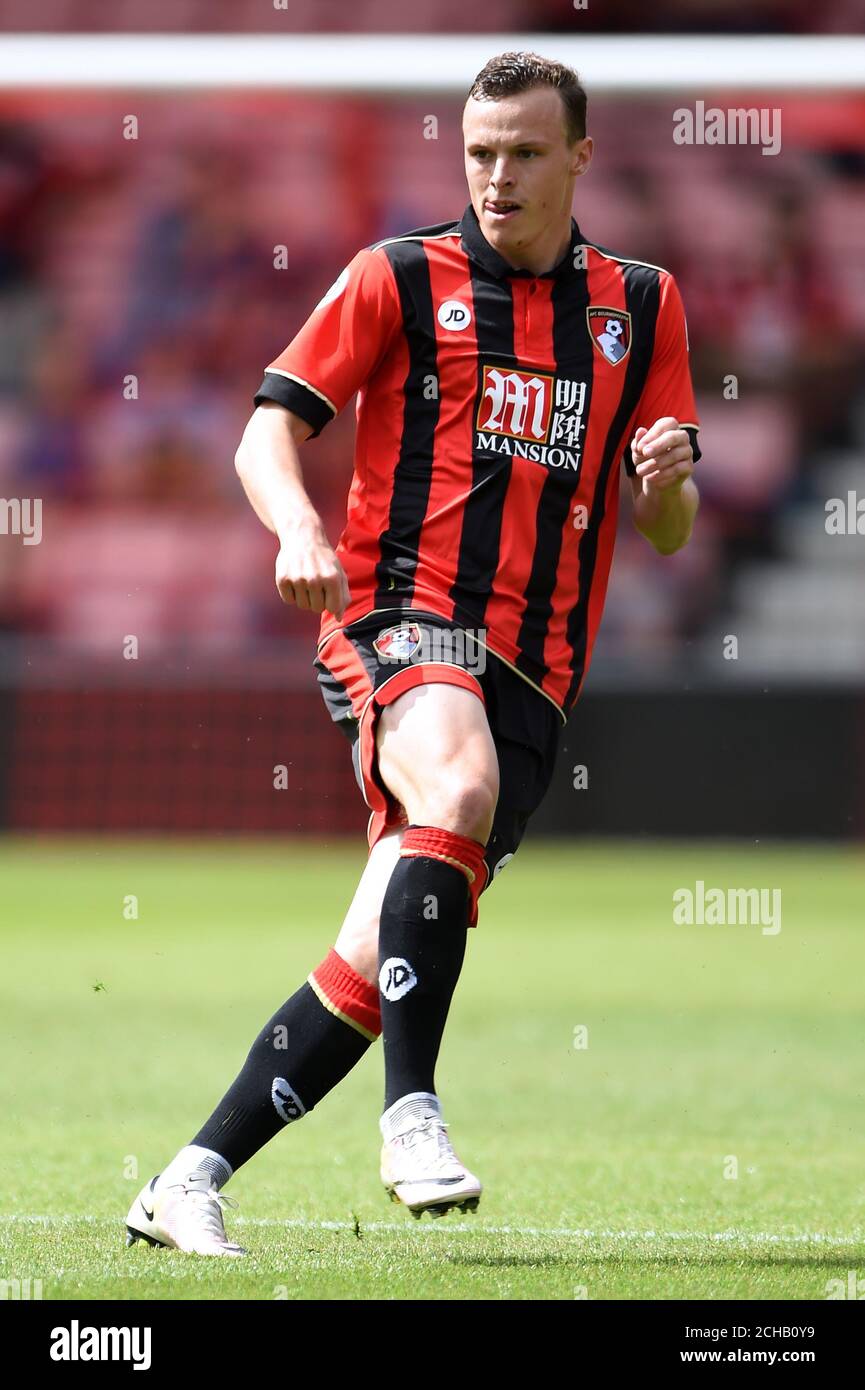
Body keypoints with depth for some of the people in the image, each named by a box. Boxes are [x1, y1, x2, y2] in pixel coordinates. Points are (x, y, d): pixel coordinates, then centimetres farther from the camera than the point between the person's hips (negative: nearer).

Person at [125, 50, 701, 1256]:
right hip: (401, 611, -3)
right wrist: (300, 528, -19)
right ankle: (413, 1113, -33)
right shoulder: (399, 278, 6)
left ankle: (191, 1183, 7)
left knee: (384, 961, -3)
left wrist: (669, 480, -9)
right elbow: (269, 432, 1)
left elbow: (667, 532, 15)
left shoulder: (642, 306, 15)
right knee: (458, 785, -36)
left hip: (533, 672, 3)